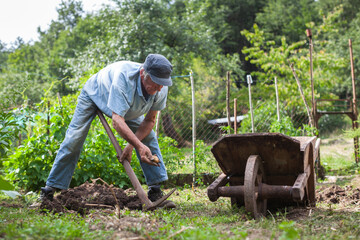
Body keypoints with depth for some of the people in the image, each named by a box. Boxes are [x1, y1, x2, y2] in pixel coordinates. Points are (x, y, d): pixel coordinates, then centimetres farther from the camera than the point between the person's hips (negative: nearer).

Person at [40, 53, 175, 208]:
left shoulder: (161, 89, -30)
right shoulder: (123, 76, -47)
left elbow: (150, 120, -16)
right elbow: (117, 120, -51)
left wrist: (131, 145, -28)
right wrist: (139, 145, -61)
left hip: (128, 106, 5)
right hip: (94, 95, -4)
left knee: (148, 138, -9)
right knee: (73, 140, -10)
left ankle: (155, 192, -4)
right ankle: (49, 191, 1)